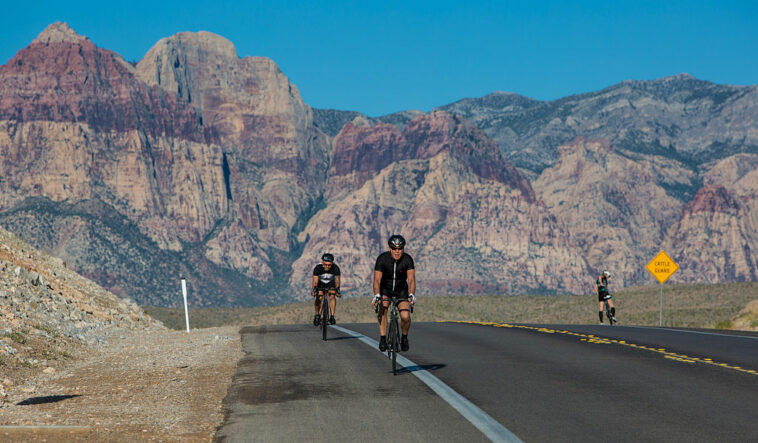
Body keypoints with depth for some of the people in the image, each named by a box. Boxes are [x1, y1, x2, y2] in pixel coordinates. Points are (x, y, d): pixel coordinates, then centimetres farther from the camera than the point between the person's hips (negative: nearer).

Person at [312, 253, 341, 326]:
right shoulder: (318, 268, -31)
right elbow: (315, 280, -36)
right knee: (319, 298, -21)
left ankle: (332, 316, -23)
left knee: (332, 296, -25)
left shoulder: (335, 268, -29)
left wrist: (337, 289, -45)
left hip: (331, 283, 0)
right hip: (320, 283, 0)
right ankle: (317, 315, 1)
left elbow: (337, 279, -31)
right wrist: (314, 290, -49)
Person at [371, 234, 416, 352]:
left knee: (405, 316, -20)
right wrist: (377, 295, -45)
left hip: (401, 290, 0)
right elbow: (377, 279, -29)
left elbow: (411, 279, -28)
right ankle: (383, 339, -18)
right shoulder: (382, 258, -22)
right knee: (382, 309, -29)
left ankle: (404, 337, 9)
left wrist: (411, 295, -46)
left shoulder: (407, 259, -20)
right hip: (385, 289, 0)